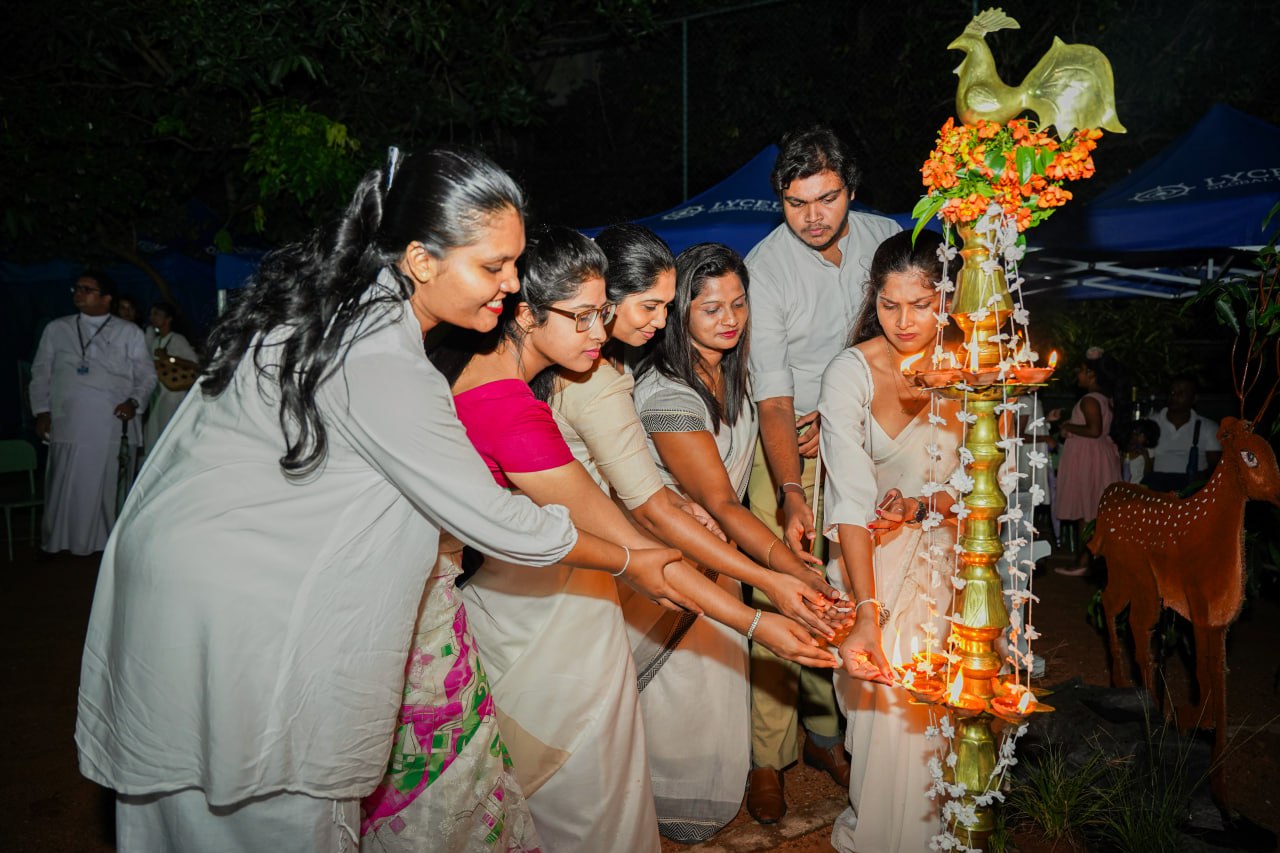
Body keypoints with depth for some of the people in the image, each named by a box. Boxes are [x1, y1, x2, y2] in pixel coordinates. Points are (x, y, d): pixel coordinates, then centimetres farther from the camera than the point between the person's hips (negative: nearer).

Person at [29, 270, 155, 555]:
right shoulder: (56, 329, 15)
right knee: (65, 487, 0)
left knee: (109, 487, 0)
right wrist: (42, 410, 5)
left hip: (115, 425, -1)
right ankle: (56, 543, 13)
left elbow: (147, 374, 8)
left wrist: (135, 401, -8)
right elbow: (40, 373, 16)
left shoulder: (129, 333, 10)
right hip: (69, 424, 1)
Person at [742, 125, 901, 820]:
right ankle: (768, 757, 11)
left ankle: (826, 735, 27)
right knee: (779, 600, -5)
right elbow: (772, 393, -19)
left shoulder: (885, 237, -2)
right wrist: (791, 490, -30)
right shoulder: (765, 266, -14)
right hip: (786, 449, -3)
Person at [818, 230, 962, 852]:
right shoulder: (851, 373, -18)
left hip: (946, 551, 2)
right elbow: (853, 501, -28)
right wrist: (866, 613, -38)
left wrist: (922, 507, -22)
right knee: (882, 703, -3)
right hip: (871, 563, -2)